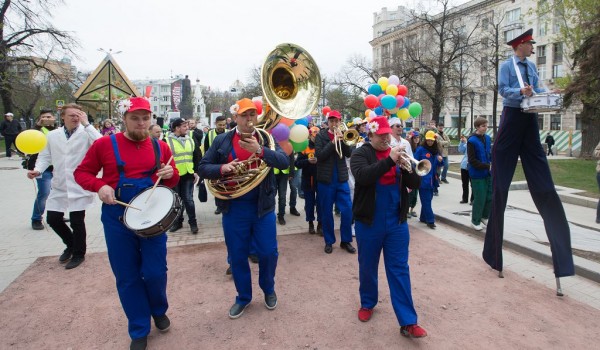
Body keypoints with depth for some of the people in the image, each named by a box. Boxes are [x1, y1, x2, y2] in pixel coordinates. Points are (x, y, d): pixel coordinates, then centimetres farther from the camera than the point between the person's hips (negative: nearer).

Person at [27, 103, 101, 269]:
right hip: (59, 186, 5)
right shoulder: (52, 135, 6)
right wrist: (38, 170, -7)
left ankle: (78, 253, 25)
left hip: (79, 185, -5)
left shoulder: (86, 133, -8)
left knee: (77, 222, 3)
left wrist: (86, 124, -23)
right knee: (52, 219, 10)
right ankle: (71, 244, 36)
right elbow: (45, 156, 12)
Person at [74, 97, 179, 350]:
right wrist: (99, 185, -16)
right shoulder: (104, 144, -3)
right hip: (117, 218, 0)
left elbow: (173, 179, 13)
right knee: (127, 277, 8)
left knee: (155, 272, 1)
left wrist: (170, 174, -11)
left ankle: (159, 310, 35)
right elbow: (81, 172, 4)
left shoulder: (160, 147, 3)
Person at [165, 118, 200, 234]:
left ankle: (192, 222, 13)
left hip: (188, 175, 2)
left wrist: (196, 172, 6)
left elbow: (196, 157, 13)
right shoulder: (167, 141, -7)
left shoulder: (190, 140, 8)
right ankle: (178, 221, 23)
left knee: (188, 199, 3)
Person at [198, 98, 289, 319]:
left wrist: (260, 150, -29)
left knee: (268, 253, 7)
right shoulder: (221, 141, 2)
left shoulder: (266, 139, 1)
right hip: (233, 208, 1)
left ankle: (268, 289, 35)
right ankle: (243, 297, 32)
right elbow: (203, 168, 2)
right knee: (237, 256, 11)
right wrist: (222, 168, -18)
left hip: (263, 207, 0)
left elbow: (284, 161, -14)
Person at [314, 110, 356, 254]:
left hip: (341, 178, 3)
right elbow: (319, 155, -13)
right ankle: (329, 241, 19)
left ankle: (346, 240, 16)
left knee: (347, 210, 1)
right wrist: (333, 142, -19)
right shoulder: (320, 136, 0)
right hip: (325, 179, -2)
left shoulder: (342, 135, 9)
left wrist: (341, 139, -16)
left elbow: (348, 153, -4)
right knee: (326, 212, 5)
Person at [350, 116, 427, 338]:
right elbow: (363, 176, -26)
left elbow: (415, 184, 2)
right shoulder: (361, 154, -5)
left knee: (399, 270, 4)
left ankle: (408, 322, 9)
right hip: (369, 222, -2)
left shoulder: (398, 153, 7)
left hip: (397, 222, 3)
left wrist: (408, 169, -18)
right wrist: (389, 161, -30)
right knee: (368, 267, 13)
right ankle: (367, 303, 37)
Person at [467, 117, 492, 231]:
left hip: (488, 173, 6)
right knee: (480, 199, 0)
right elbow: (472, 161, -16)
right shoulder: (472, 141, -13)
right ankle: (475, 221, 18)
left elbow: (490, 153, 18)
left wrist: (493, 163, -1)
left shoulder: (488, 138, 7)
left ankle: (484, 216, 30)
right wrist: (488, 166, -20)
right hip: (478, 174, -6)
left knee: (490, 197, 9)